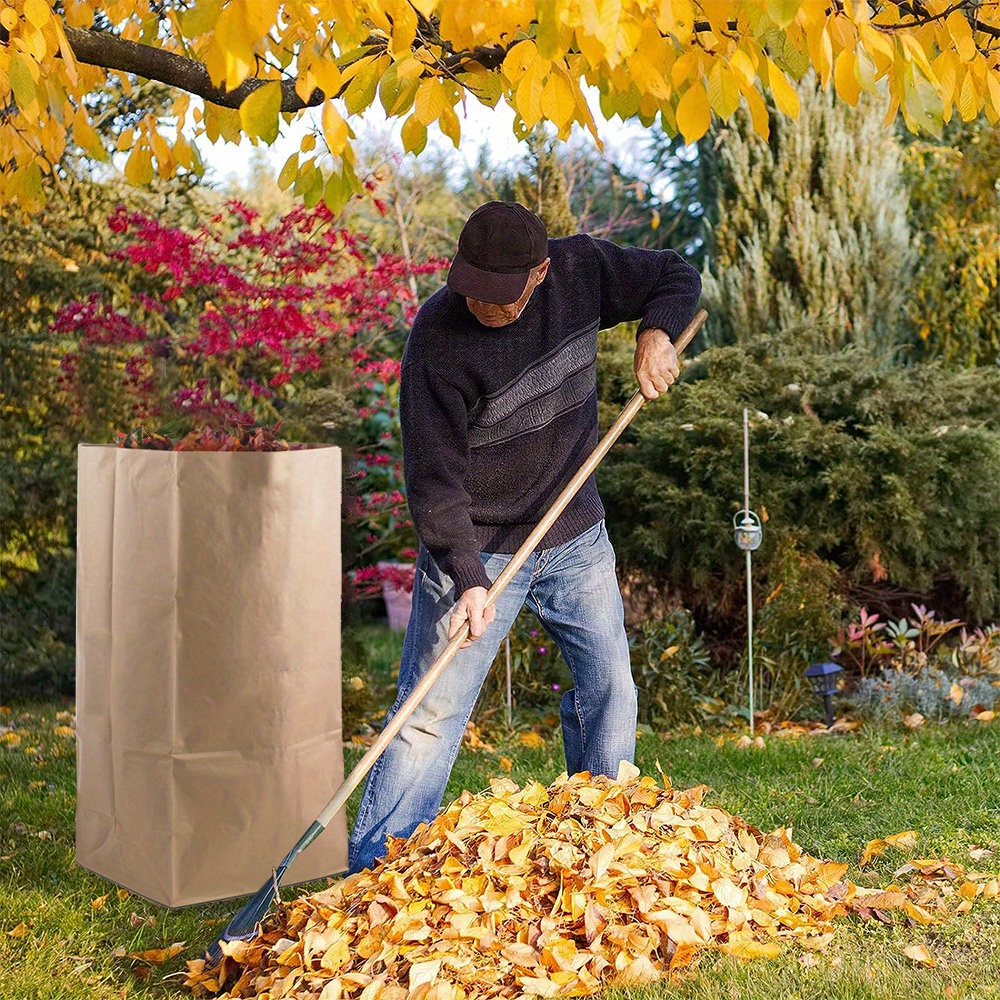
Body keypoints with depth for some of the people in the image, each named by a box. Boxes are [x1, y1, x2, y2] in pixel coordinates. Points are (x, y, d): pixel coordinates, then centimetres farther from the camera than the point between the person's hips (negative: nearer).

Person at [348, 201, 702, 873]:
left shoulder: (580, 270, -8)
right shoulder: (438, 339, -21)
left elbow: (678, 277, 9)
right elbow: (435, 478, -21)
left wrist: (657, 333, -12)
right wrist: (468, 577, -30)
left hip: (576, 538, 5)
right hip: (477, 547, -4)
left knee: (610, 691, 8)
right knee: (431, 713, -6)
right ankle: (370, 873, 4)